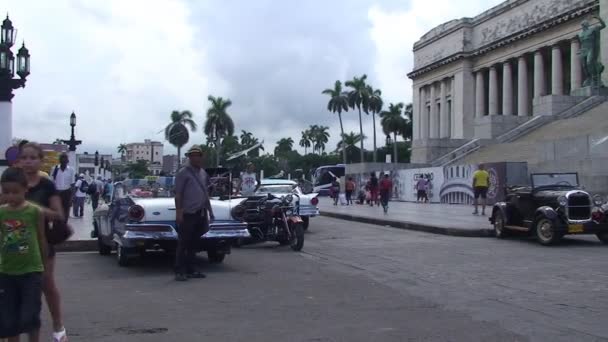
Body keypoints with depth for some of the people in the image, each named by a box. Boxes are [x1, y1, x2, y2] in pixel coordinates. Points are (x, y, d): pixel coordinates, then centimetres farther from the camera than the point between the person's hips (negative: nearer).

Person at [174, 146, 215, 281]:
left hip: (200, 214, 6)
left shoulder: (203, 173, 14)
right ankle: (179, 271, 0)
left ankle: (190, 270, 18)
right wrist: (178, 212, -16)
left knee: (193, 244, 11)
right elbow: (178, 194, -9)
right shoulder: (183, 172, -6)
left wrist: (209, 211, 16)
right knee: (183, 244, -3)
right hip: (187, 214, -6)